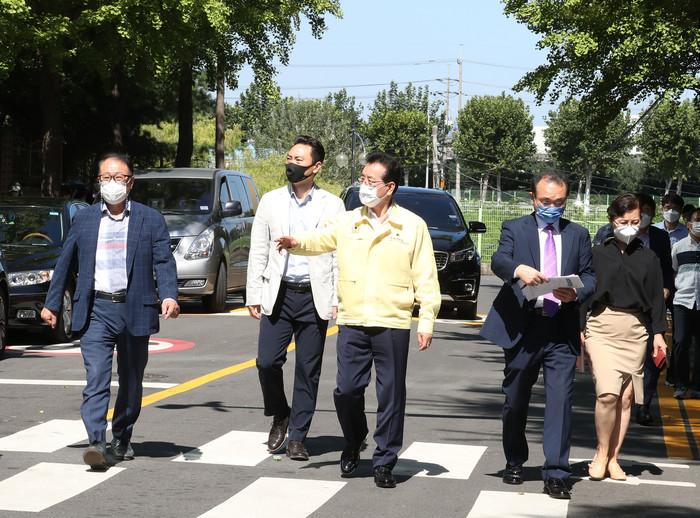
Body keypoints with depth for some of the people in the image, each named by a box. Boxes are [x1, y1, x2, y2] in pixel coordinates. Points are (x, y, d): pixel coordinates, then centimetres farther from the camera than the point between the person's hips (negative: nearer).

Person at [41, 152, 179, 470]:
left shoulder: (150, 220, 4)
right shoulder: (84, 219, 9)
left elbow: (164, 262, -2)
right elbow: (66, 264, 15)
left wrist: (169, 296, -18)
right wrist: (51, 304, 15)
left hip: (135, 310, 0)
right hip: (96, 310, 0)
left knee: (131, 382, 11)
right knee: (96, 378, -14)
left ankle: (122, 439, 27)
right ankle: (96, 443, -21)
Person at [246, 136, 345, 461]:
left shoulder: (332, 205, 3)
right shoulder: (271, 201, 8)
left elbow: (340, 255, 2)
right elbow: (258, 251, 9)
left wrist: (338, 299, -5)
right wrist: (253, 295, 3)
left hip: (315, 297, -1)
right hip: (278, 294, 1)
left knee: (308, 371, 3)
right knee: (267, 362, -8)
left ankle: (297, 437, 12)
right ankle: (280, 416, 19)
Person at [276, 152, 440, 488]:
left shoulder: (412, 226, 2)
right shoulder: (348, 222, 10)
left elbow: (425, 278, 1)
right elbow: (320, 240, 3)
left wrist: (427, 322, -4)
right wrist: (296, 243, -20)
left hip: (392, 325, -2)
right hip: (352, 322, 2)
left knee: (391, 395, 2)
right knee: (346, 390, 1)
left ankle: (384, 463, 12)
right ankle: (353, 443, 28)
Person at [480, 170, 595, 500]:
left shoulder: (577, 235, 12)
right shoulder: (515, 229, 5)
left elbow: (589, 276, 10)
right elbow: (498, 260, -12)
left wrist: (576, 293, -13)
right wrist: (518, 269, -35)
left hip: (562, 330, 1)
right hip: (522, 327, -1)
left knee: (560, 401, -7)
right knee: (515, 401, 11)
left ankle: (556, 474, -5)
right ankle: (514, 463, 30)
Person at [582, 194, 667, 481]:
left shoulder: (648, 258, 8)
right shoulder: (597, 253, 5)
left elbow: (656, 297, 10)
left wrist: (658, 333, 2)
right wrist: (578, 328, 2)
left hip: (635, 330, 2)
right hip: (602, 326, -2)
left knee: (626, 396, 3)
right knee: (607, 393, -16)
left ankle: (613, 458, 15)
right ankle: (601, 453, 3)